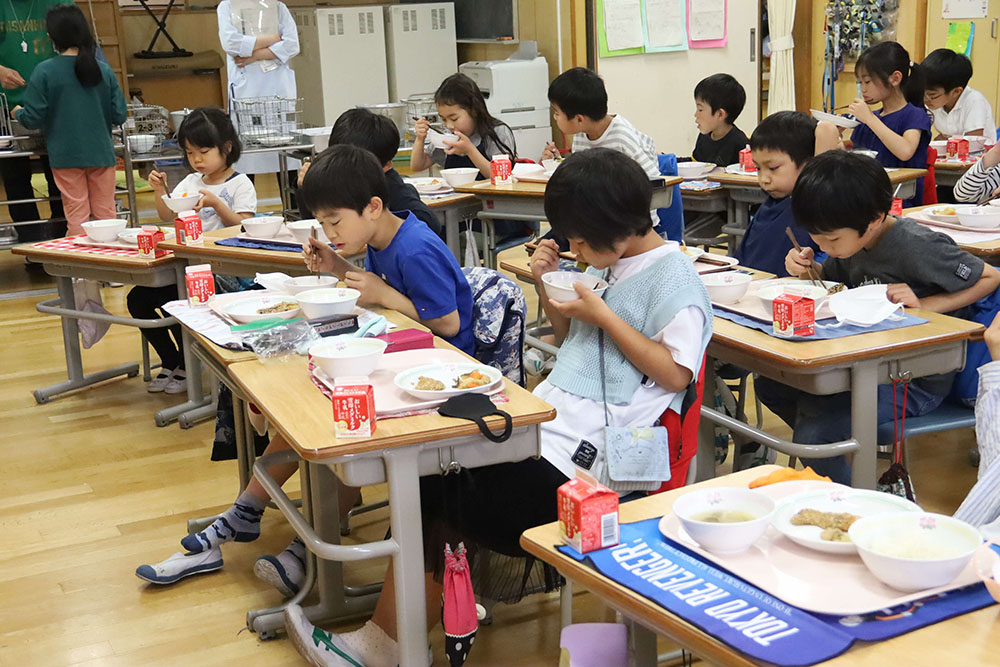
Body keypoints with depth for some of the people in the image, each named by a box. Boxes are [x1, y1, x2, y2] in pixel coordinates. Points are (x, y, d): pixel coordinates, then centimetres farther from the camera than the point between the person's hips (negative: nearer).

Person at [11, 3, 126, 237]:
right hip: (101, 153, 2)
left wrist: (17, 112, 13)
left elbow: (33, 119, -9)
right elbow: (120, 115, 0)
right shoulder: (104, 70, -2)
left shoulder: (44, 72, -9)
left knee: (76, 216, 5)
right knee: (105, 213, 11)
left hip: (66, 155, -2)